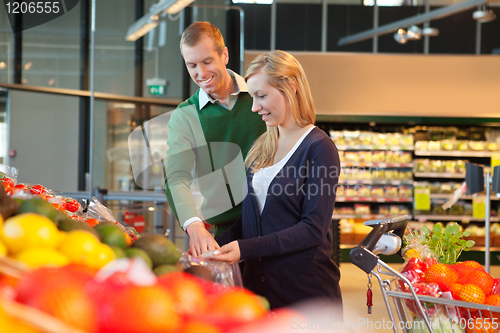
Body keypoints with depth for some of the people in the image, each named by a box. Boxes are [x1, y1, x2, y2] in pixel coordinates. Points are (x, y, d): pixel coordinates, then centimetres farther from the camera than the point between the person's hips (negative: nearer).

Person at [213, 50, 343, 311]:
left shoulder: (318, 148, -11)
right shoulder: (261, 147, 12)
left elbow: (313, 229, -17)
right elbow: (249, 217, 13)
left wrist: (246, 248, -24)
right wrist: (216, 246, -5)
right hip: (258, 286, 6)